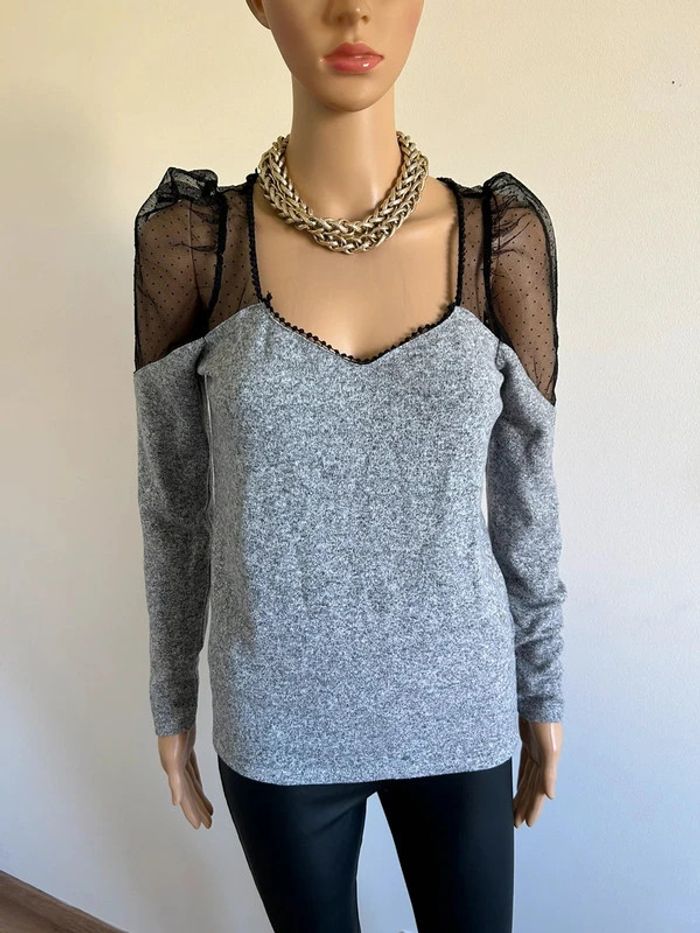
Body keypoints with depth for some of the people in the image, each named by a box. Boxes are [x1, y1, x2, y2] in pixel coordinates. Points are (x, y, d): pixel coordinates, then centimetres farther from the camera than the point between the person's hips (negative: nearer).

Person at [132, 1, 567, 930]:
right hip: (279, 717, 0)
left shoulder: (505, 232, -9)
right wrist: (172, 696, 6)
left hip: (456, 706, 1)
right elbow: (173, 496, -2)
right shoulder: (188, 235, -11)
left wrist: (543, 688, 7)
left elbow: (525, 487, -1)